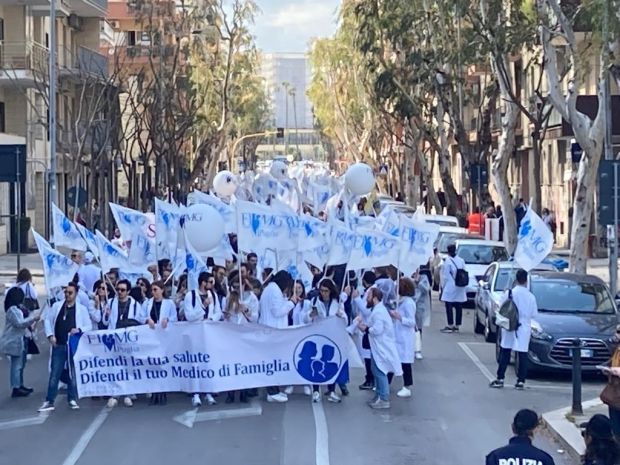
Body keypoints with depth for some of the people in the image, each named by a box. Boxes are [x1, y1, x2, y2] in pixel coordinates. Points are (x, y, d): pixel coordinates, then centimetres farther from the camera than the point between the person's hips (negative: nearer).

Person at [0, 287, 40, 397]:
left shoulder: (17, 308, 13)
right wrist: (33, 318, -20)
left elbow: (23, 320, 19)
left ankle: (20, 385, 26)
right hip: (14, 342, -10)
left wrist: (32, 315, 5)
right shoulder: (12, 310, -18)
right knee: (17, 365, -6)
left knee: (20, 365, 17)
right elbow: (20, 323, -24)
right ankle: (15, 388, -2)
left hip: (20, 340, 10)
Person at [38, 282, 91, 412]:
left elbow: (88, 326, 2)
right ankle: (49, 402, 4)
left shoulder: (82, 309, 2)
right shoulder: (56, 306, 6)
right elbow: (48, 320, 9)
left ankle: (72, 400, 17)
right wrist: (50, 335, -4)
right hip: (58, 346, 1)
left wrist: (79, 329, -17)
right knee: (54, 374, 1)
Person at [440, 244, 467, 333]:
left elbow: (445, 276, -9)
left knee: (449, 307, -2)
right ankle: (457, 326, 11)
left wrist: (443, 286, 1)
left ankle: (450, 326, -4)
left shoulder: (447, 261, -10)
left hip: (450, 288, -5)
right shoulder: (461, 261, 5)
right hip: (460, 289, 6)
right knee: (458, 307, 7)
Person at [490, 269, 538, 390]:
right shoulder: (530, 296, -7)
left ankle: (500, 379, 7)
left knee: (505, 354, 8)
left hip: (509, 328, 0)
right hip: (524, 329, 0)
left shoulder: (509, 293, -9)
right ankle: (521, 381, 3)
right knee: (522, 355, 5)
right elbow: (534, 314, 0)